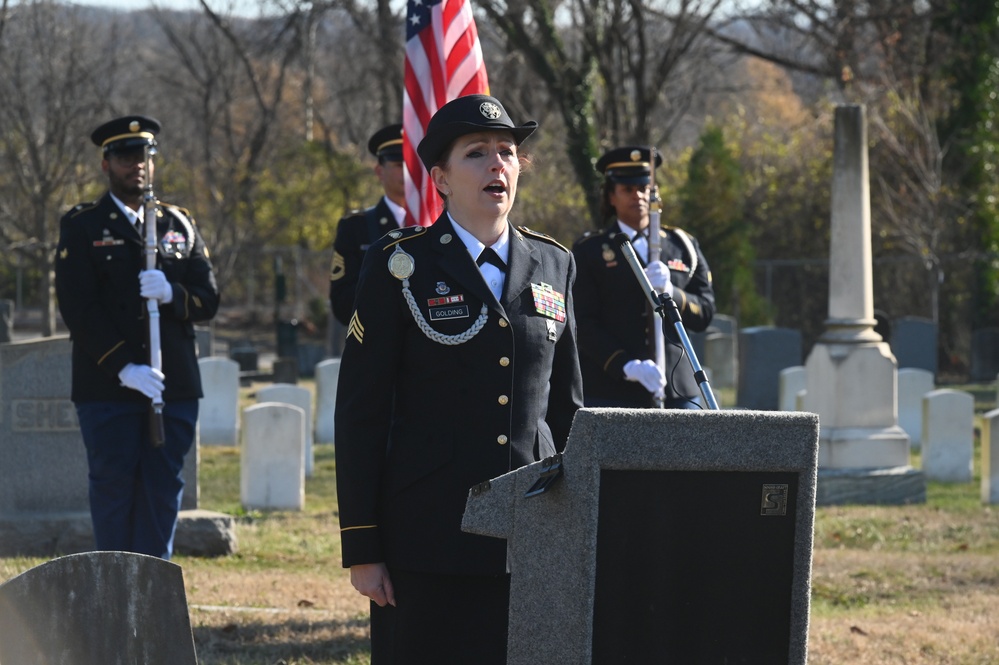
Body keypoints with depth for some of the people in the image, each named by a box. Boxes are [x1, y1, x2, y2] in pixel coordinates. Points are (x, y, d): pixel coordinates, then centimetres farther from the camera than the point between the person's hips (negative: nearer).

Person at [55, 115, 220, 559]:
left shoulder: (179, 225, 15)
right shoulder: (81, 227, 2)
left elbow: (208, 300, 10)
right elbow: (78, 309, -8)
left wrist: (171, 293, -14)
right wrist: (124, 368, -17)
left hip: (173, 386, 3)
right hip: (107, 389, -3)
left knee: (163, 490, 2)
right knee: (114, 489, -2)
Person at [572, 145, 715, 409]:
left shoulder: (682, 246, 18)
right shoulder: (589, 251, 8)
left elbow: (704, 314, 12)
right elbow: (583, 324, -1)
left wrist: (670, 292, -10)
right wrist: (627, 366, -16)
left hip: (677, 393, 3)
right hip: (609, 393, -3)